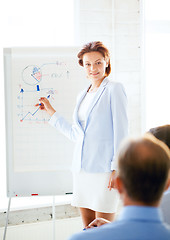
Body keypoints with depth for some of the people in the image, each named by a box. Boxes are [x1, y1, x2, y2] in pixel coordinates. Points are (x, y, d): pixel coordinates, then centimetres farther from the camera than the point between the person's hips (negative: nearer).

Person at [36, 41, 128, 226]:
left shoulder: (114, 89, -3)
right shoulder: (83, 95, 17)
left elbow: (121, 131, -8)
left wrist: (117, 168, -15)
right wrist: (50, 111, 22)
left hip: (104, 168, -7)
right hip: (81, 168, 7)